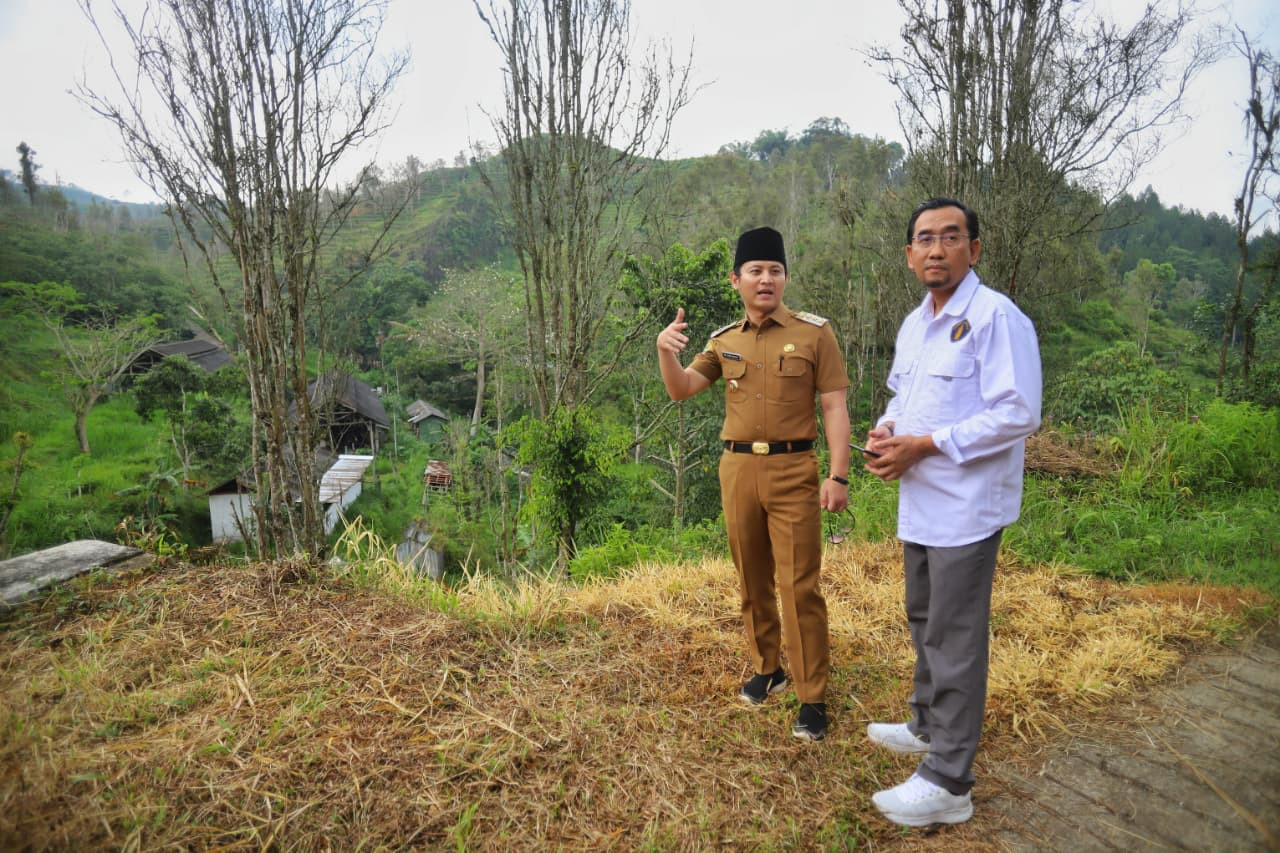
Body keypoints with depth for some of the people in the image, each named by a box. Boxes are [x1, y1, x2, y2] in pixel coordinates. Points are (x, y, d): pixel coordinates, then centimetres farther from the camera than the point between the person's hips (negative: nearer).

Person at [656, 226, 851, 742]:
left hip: (793, 472, -4)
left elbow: (834, 407, -5)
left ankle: (813, 699, 9)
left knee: (798, 586, -2)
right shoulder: (724, 341, 9)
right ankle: (767, 669, 33)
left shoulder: (814, 333, -2)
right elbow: (681, 390, 8)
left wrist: (839, 475, -13)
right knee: (752, 580, 14)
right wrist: (665, 350, -11)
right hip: (737, 470, 4)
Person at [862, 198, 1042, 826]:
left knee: (954, 638, -1)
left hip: (966, 506, -9)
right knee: (924, 621, 21)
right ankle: (928, 726, 40)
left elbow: (1018, 414, -22)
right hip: (920, 500, 9)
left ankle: (947, 782, 10)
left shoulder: (996, 317, -16)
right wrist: (885, 428, 1)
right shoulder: (914, 323, 11)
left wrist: (925, 444, -21)